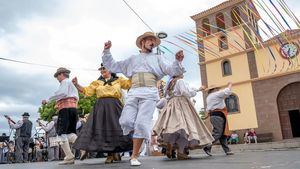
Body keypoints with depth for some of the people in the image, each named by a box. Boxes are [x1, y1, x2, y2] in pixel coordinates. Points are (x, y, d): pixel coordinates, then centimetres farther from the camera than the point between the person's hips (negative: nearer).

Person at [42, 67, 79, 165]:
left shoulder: (65, 81, 2)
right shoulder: (72, 84, 30)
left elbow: (62, 93, -16)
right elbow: (77, 97, 24)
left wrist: (48, 100, -14)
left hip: (65, 108, -9)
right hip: (73, 108, 9)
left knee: (61, 132, -8)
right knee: (70, 132, 9)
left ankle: (69, 157, -14)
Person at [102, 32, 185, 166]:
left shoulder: (157, 58, 22)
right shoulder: (132, 59, 27)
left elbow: (171, 70, 7)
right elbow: (112, 66, 28)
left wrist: (178, 61, -13)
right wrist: (106, 51, 18)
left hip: (149, 93, -2)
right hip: (133, 92, 2)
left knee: (141, 123, -11)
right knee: (126, 122, -13)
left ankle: (134, 156, 1)